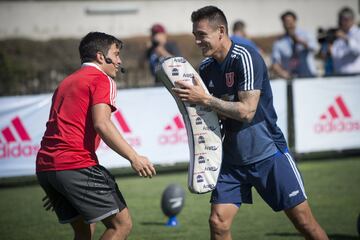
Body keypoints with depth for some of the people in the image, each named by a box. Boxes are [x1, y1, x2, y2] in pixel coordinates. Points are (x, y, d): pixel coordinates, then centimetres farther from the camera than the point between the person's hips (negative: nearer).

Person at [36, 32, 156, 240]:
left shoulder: (67, 82, 26)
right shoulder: (102, 80, 0)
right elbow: (101, 124, -16)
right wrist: (134, 157, -18)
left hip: (45, 166, 9)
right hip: (76, 166, -9)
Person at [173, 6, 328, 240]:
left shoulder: (246, 57, -16)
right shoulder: (206, 68, 5)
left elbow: (247, 111, -23)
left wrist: (205, 99, -24)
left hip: (268, 154, -6)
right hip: (232, 160, 6)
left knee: (303, 221, -3)